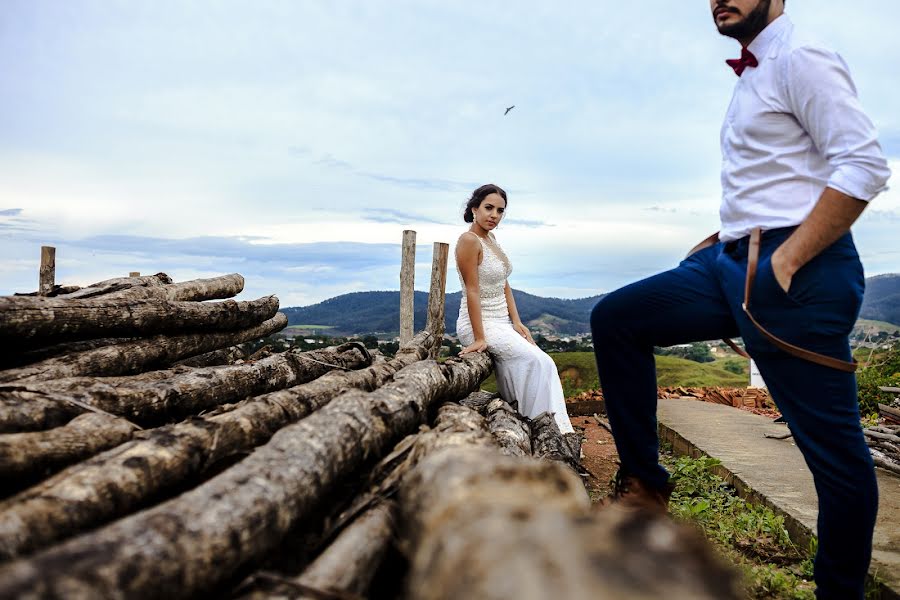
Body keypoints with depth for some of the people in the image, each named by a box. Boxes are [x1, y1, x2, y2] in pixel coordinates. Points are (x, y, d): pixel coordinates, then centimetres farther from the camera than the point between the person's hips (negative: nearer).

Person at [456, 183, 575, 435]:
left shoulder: (491, 239, 11)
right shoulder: (469, 240, -15)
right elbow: (472, 291, -20)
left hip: (502, 322, 8)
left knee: (543, 364, -1)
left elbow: (504, 285, 9)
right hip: (479, 323, -8)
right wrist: (479, 338, -21)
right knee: (537, 361, -16)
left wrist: (517, 323, 2)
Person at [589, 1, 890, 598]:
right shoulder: (754, 76, 21)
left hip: (794, 272, -9)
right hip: (735, 263, 9)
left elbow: (865, 166, -17)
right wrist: (727, 236, 15)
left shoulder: (801, 58, -6)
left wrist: (786, 261, -19)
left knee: (834, 449, 0)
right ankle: (643, 483, 7)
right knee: (615, 319, 1)